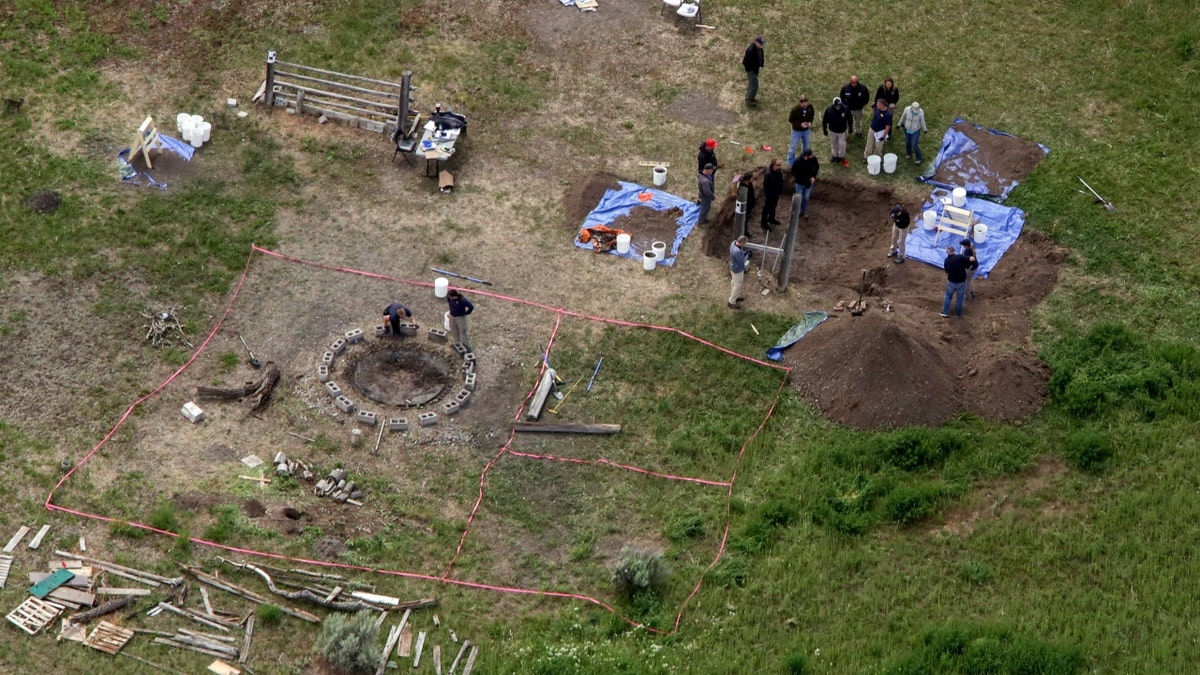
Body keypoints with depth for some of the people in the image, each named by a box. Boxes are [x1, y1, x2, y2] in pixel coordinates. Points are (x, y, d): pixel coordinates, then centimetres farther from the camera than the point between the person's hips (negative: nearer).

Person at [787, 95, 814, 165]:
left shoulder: (810, 107, -18)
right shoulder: (795, 109, -29)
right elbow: (790, 120, -18)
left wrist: (810, 122, -17)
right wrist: (800, 124, -28)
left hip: (806, 130, 4)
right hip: (797, 131, -4)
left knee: (806, 146, 23)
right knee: (793, 147, 10)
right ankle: (790, 163, 27)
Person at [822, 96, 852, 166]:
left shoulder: (846, 109, -22)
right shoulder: (829, 110, -23)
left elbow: (850, 119, -6)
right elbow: (824, 120, -9)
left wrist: (850, 129, 1)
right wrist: (824, 130, -2)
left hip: (842, 131, -1)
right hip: (832, 131, 1)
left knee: (842, 144, 7)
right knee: (834, 144, 19)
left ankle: (841, 156, 33)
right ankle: (834, 155, 43)